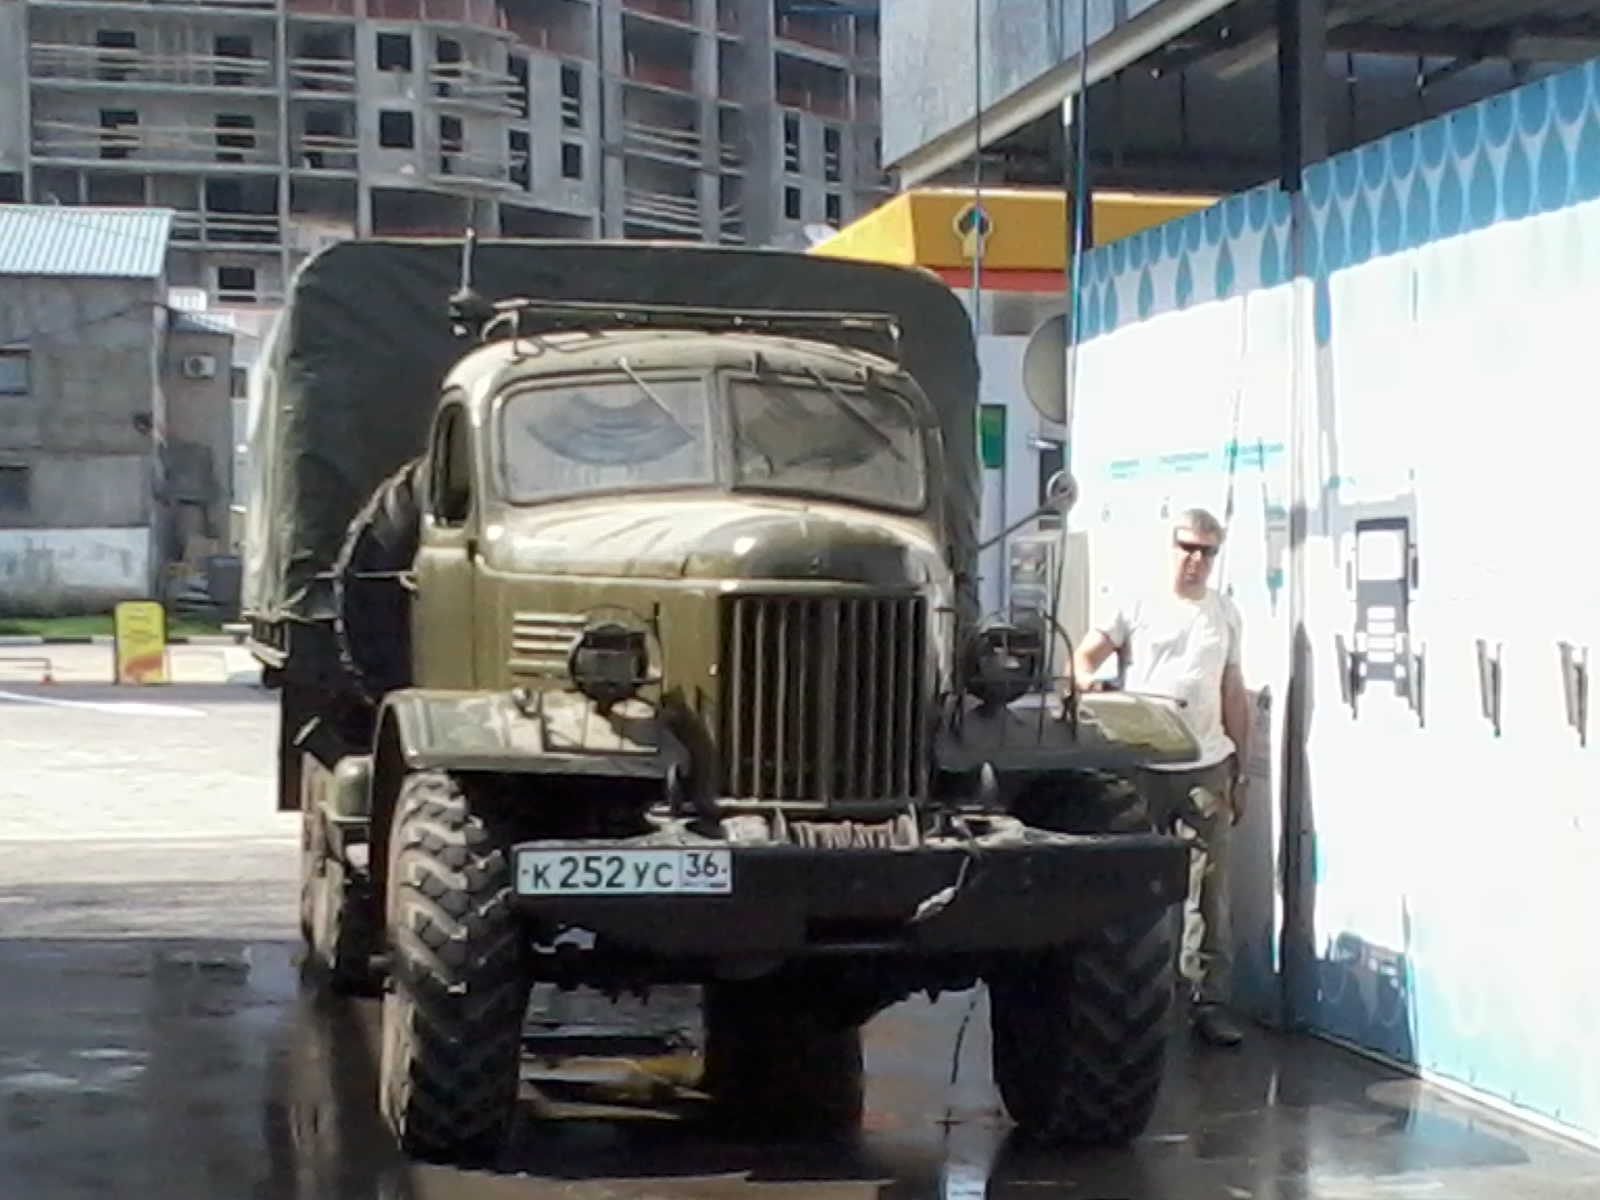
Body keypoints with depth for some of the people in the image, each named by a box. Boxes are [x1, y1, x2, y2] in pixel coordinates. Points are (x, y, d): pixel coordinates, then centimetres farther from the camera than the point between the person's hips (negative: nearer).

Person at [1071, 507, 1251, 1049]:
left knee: (1211, 892, 3)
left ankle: (1213, 1004, 8)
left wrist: (1239, 772, 12)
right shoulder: (1134, 606, 2)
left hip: (1207, 766, 2)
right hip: (1141, 766, -2)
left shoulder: (1226, 615, 12)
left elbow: (1234, 695, 15)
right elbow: (1084, 656, -4)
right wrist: (1087, 680, -29)